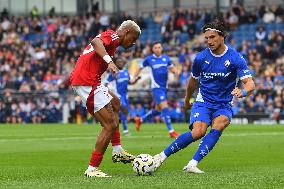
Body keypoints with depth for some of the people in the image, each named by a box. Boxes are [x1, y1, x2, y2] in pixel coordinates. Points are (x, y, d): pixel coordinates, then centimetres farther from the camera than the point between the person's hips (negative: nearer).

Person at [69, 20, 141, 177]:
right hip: (87, 82, -11)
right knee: (110, 125, -9)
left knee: (115, 103, 30)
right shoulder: (113, 36, -6)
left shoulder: (109, 36, 23)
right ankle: (92, 169, -7)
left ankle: (117, 151, 24)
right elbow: (96, 42, -27)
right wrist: (109, 61, -41)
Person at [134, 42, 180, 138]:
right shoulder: (149, 59, -3)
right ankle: (171, 131, -18)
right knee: (164, 107, -18)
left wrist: (175, 71, -10)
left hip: (164, 87, 5)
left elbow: (172, 68, 13)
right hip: (156, 87, -5)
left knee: (158, 110, 14)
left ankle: (140, 119, 37)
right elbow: (141, 68, 10)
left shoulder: (166, 58, 5)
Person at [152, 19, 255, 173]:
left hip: (223, 105, 0)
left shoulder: (235, 58, -9)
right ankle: (162, 156, -14)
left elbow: (250, 84, -15)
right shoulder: (200, 58, -3)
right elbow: (193, 81, 15)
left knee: (219, 125, -33)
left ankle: (192, 164, -32)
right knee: (198, 132, -27)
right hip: (203, 102, 0)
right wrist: (187, 101, 28)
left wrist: (242, 92, -37)